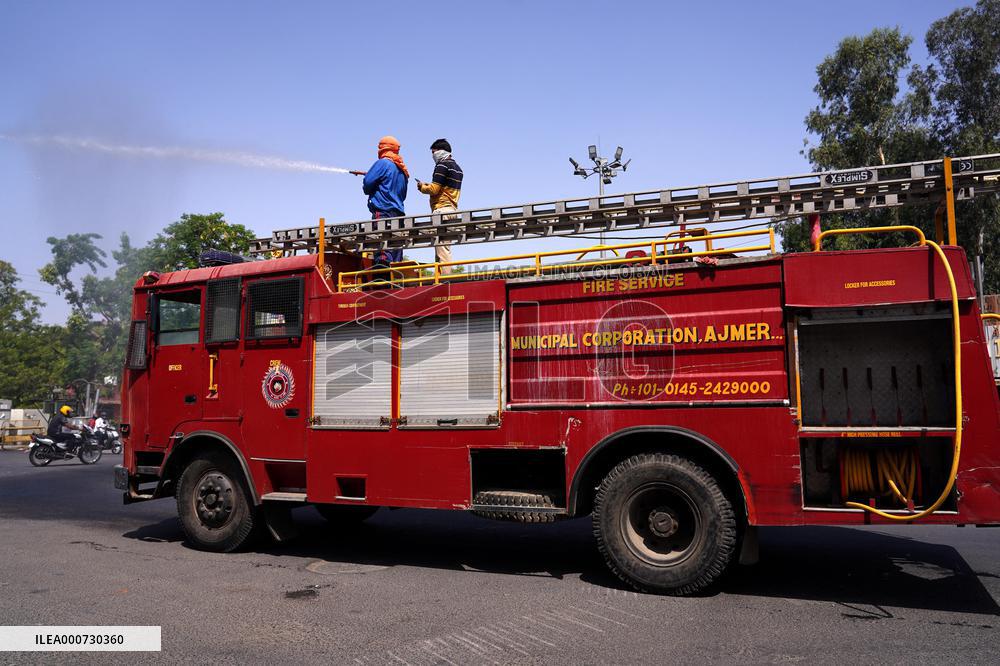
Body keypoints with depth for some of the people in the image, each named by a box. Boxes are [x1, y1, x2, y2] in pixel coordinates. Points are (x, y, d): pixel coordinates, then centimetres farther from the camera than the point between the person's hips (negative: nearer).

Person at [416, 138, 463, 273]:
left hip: (441, 209, -10)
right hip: (452, 208, 10)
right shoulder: (457, 167, 22)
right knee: (445, 248, 9)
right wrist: (428, 186, 18)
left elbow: (434, 189, -13)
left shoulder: (442, 165, -6)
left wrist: (422, 187, 6)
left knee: (441, 248, -13)